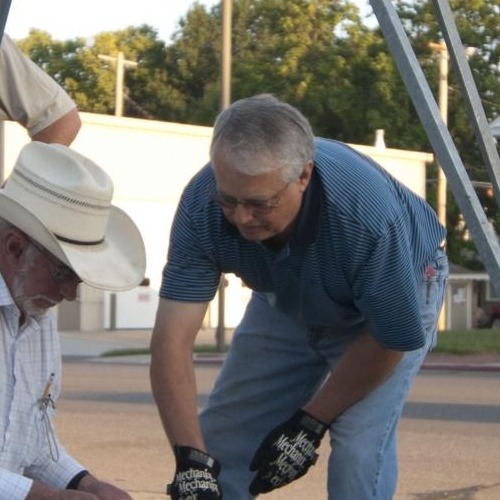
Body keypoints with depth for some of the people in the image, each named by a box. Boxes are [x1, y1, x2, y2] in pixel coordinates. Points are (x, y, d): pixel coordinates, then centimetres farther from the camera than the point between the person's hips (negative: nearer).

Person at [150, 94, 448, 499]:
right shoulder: (202, 203, -33)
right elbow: (173, 338, -32)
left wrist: (310, 424, -20)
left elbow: (389, 338, -26)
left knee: (360, 446, -21)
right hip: (287, 303, 4)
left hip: (395, 291, -4)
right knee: (223, 438, 3)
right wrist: (191, 459, -40)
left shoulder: (367, 213, -42)